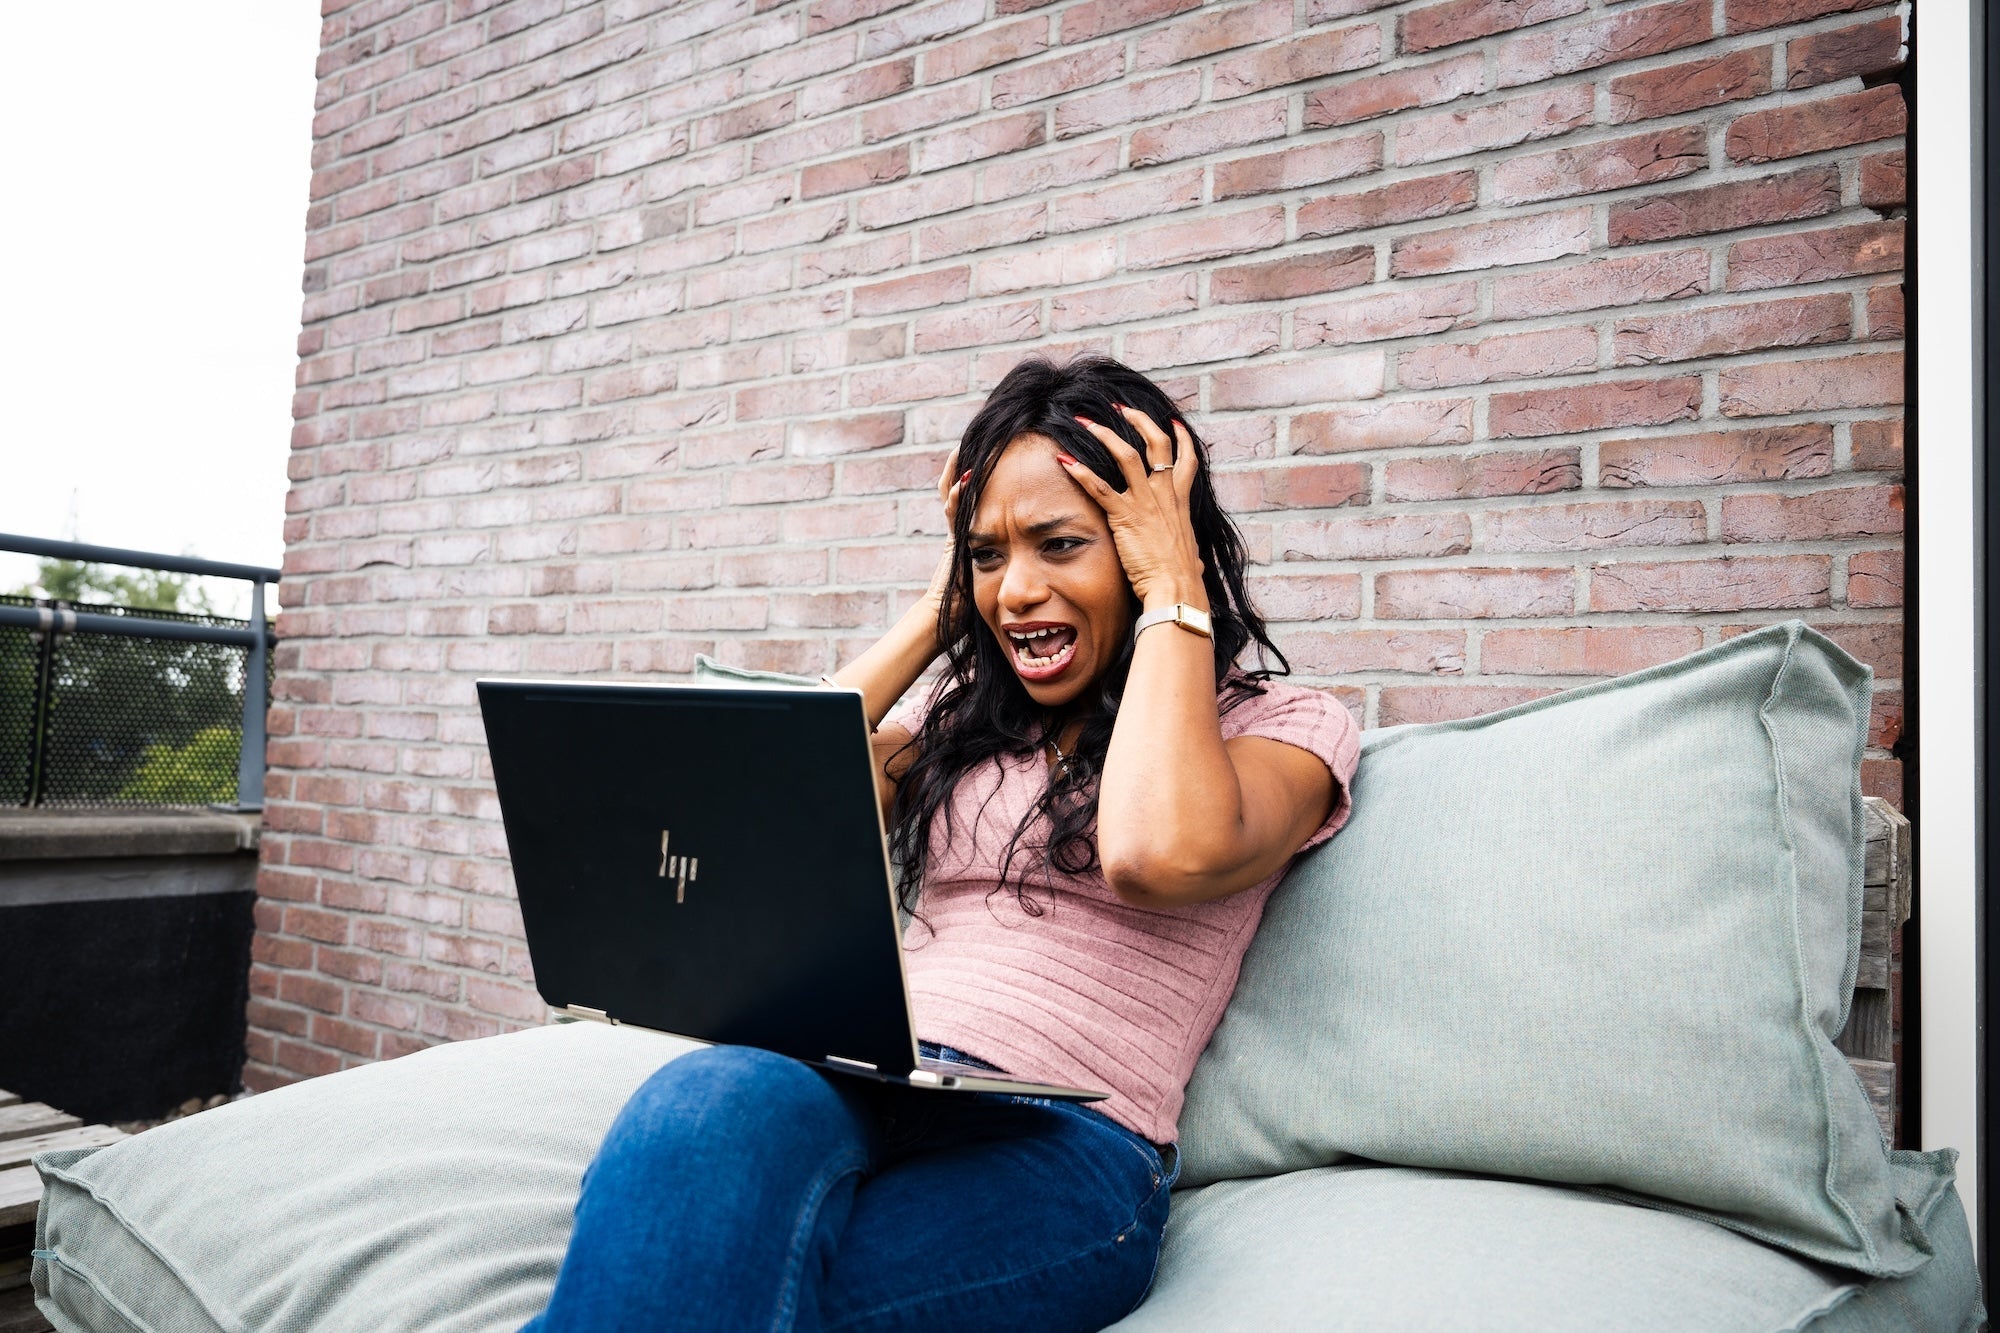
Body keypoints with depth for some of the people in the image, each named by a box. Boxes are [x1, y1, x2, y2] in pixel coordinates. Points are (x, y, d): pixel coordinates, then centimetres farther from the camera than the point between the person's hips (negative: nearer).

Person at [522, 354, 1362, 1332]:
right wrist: (941, 606, 15)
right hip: (864, 1088, 5)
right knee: (719, 1099, -34)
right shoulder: (967, 720, 22)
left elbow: (1159, 855, -18)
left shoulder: (1282, 725, 5)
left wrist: (1171, 585, -6)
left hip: (1067, 1146, -4)